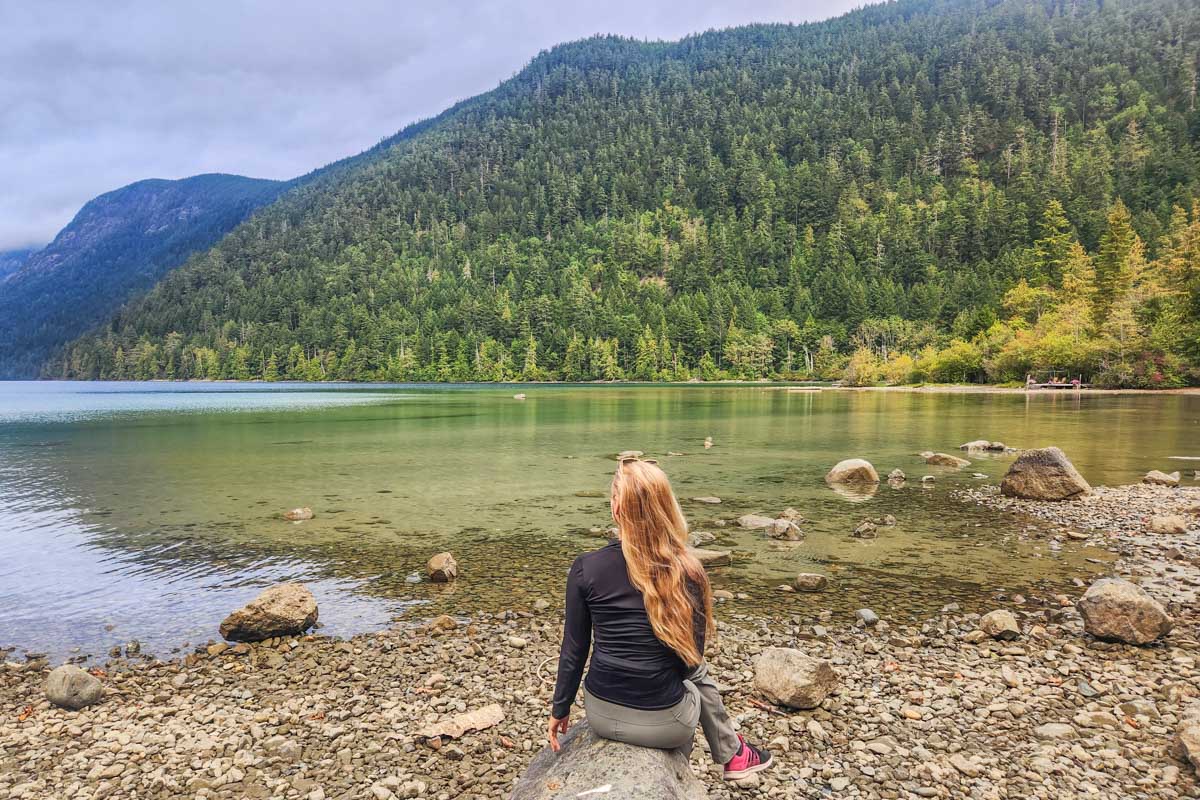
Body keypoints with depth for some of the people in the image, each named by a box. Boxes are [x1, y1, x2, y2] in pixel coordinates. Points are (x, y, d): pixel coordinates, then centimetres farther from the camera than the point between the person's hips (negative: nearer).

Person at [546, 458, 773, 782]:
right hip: (661, 723, -2)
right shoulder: (686, 571, -15)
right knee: (698, 676, 32)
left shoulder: (585, 568, -13)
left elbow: (573, 649, -5)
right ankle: (731, 755, 48)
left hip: (600, 715, 2)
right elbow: (691, 659, -6)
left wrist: (559, 709, 10)